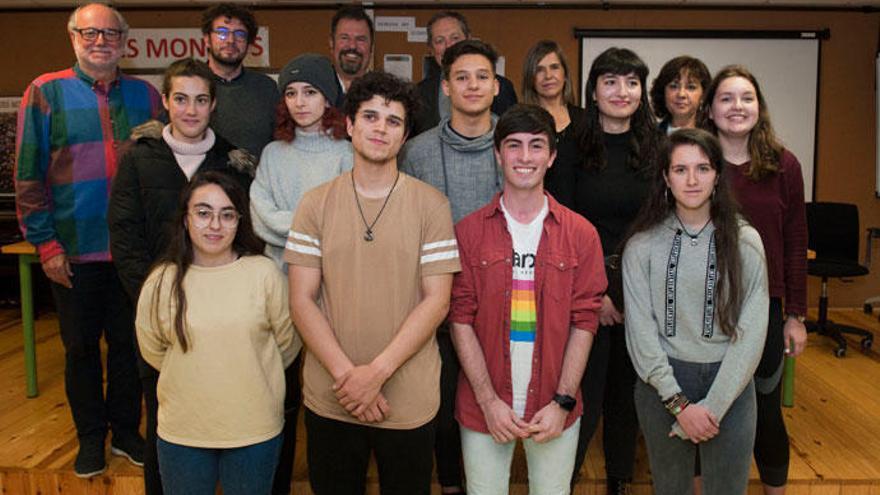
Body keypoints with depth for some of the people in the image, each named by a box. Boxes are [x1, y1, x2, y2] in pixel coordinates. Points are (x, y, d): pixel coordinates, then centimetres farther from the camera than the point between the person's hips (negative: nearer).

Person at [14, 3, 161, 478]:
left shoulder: (144, 95, 5)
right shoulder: (45, 92, -2)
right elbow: (28, 175, -3)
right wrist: (45, 243, -8)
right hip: (74, 252, -1)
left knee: (128, 343, 12)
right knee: (80, 348, 11)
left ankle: (126, 431, 29)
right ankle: (90, 438, 28)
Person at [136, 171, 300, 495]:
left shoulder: (264, 273, -11)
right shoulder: (162, 281, -6)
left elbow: (287, 344, 1)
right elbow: (153, 352, 8)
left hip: (255, 430, -1)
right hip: (182, 430, 1)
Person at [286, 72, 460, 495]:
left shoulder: (431, 204, -3)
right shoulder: (315, 204, 1)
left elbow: (436, 300, -8)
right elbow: (302, 300, -3)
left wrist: (377, 372, -15)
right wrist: (346, 374, -13)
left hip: (409, 401, -1)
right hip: (328, 399, 2)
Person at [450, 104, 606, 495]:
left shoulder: (581, 234, 0)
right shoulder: (468, 231, -2)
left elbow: (584, 321, -2)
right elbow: (461, 319, -4)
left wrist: (563, 402, -8)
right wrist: (488, 401, -10)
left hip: (554, 409, 1)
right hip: (483, 407, 0)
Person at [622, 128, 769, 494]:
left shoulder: (744, 241, -3)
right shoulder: (643, 245, -4)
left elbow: (752, 330, -6)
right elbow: (640, 329, -7)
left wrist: (712, 406, -12)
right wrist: (679, 403, -12)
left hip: (730, 384, 0)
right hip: (661, 383, 0)